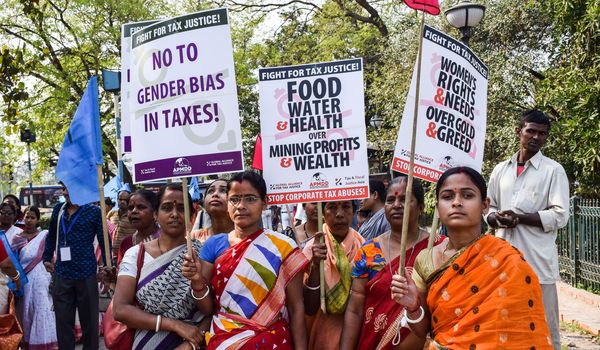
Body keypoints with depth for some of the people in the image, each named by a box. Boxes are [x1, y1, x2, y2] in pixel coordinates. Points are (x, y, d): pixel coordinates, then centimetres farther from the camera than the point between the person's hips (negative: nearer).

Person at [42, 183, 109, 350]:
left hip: (86, 274, -4)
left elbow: (104, 241, -4)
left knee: (89, 320, 8)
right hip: (61, 275, 4)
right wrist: (47, 258, 18)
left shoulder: (94, 211, -5)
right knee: (63, 321, 11)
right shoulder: (58, 209, 8)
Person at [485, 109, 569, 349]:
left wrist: (520, 217, -16)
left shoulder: (553, 170, 0)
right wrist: (496, 219, -7)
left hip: (536, 260, -4)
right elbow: (488, 208, 17)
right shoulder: (500, 170, 14)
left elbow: (560, 216, -7)